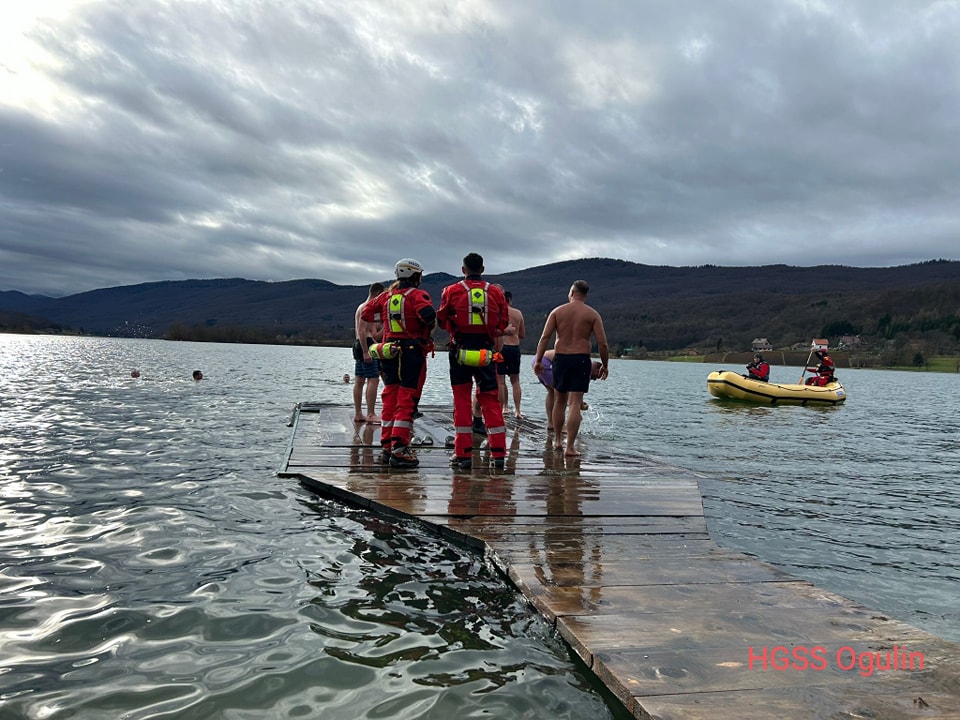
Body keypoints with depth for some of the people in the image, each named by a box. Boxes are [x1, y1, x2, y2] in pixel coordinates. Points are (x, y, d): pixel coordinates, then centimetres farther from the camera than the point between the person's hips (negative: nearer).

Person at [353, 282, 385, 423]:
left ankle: (358, 414, 11)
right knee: (373, 380, -12)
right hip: (366, 345, -11)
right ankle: (371, 415, -15)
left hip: (359, 345, 11)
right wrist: (366, 351, -23)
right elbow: (361, 330, -19)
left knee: (359, 381, 9)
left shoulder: (363, 307, 23)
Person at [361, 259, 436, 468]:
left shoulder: (386, 295, 11)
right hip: (412, 352, -6)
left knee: (389, 398, 12)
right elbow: (429, 315, -24)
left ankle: (387, 447, 16)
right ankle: (399, 449, -8)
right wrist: (430, 327, -3)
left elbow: (365, 313, 15)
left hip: (389, 352, 6)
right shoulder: (418, 295, -7)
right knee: (407, 400, -4)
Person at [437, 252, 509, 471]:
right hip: (486, 350, 2)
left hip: (460, 349, -1)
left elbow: (441, 320, 5)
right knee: (490, 400, 8)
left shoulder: (452, 291, -1)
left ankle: (463, 454, 4)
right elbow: (503, 323, 8)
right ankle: (499, 454, 5)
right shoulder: (496, 292, 5)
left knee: (462, 400, 5)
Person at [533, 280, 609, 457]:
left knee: (560, 401, 17)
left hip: (560, 358, 2)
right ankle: (570, 446, -5)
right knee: (575, 404, -2)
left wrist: (538, 360, -1)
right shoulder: (592, 314, 1)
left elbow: (545, 337, -4)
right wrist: (605, 365, 6)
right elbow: (602, 343, -5)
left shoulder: (557, 311, 4)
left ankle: (557, 440, 27)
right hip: (581, 359, -2)